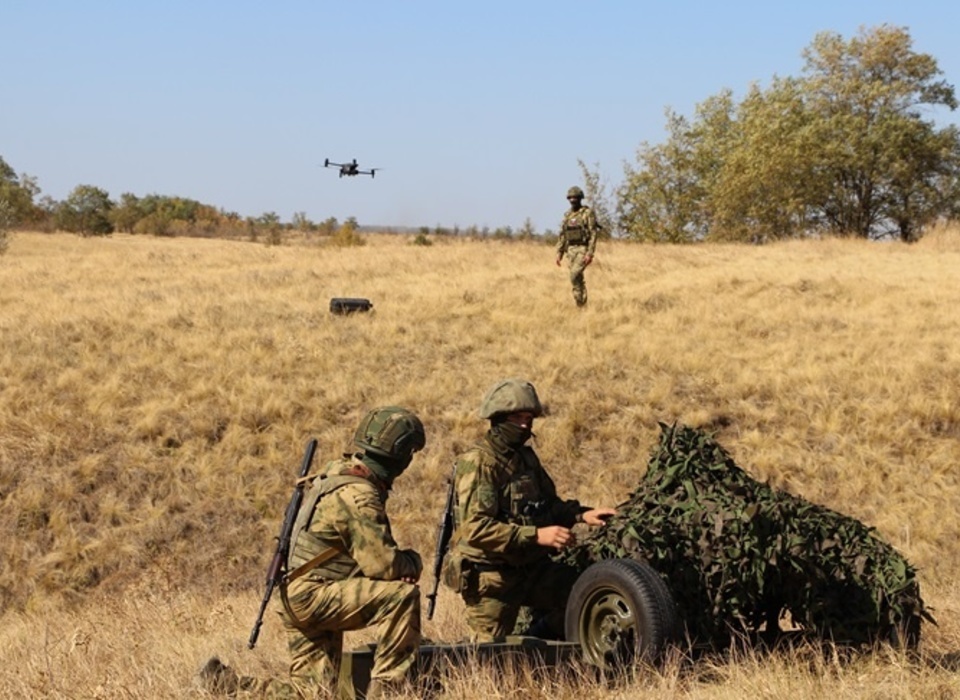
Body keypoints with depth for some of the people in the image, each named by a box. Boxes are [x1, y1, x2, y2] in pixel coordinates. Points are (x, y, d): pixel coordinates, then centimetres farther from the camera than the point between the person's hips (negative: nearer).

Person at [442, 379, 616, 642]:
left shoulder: (526, 457, 7)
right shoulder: (478, 463, -19)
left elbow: (549, 504, 19)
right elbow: (475, 528, -28)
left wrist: (581, 514, -1)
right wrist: (536, 536, -32)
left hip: (530, 567, 7)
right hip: (490, 574, -7)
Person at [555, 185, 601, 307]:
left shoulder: (588, 213, -8)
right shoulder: (567, 215, 12)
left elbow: (593, 234, -13)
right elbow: (562, 235, 15)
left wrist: (590, 254, -20)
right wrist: (559, 253, 9)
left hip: (583, 249, -6)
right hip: (571, 250, 6)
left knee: (574, 275, -20)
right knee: (578, 278, 7)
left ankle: (580, 301, -10)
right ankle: (583, 302, 16)